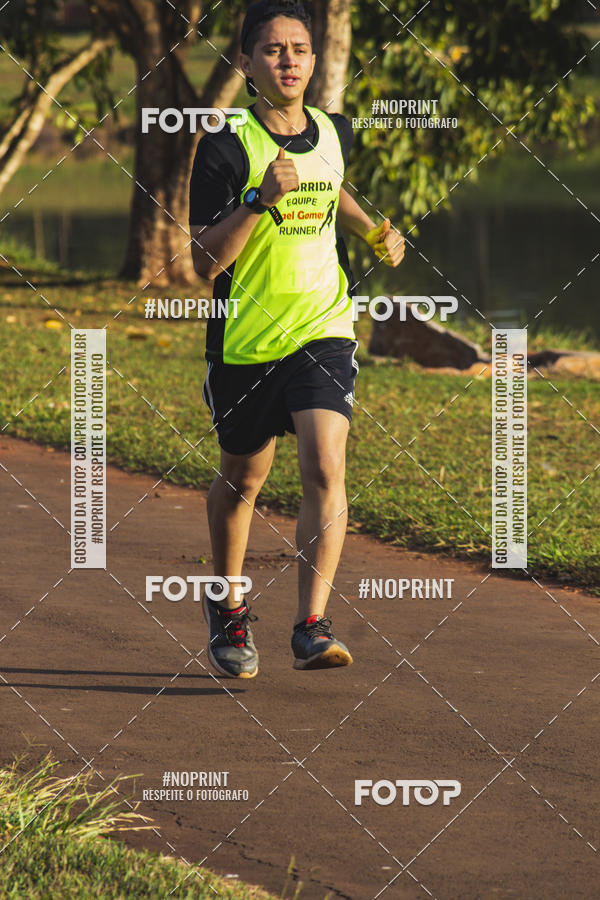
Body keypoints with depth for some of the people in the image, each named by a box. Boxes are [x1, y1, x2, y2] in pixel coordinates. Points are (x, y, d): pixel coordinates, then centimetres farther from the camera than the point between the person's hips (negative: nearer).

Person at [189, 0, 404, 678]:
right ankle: (228, 609, 39)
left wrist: (373, 230, 17)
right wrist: (261, 198, -29)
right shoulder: (226, 147, -13)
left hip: (324, 331, 2)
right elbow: (205, 262, -19)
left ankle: (312, 627, -19)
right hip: (245, 341, -2)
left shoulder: (334, 133, 4)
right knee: (241, 481, 14)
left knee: (325, 470, -17)